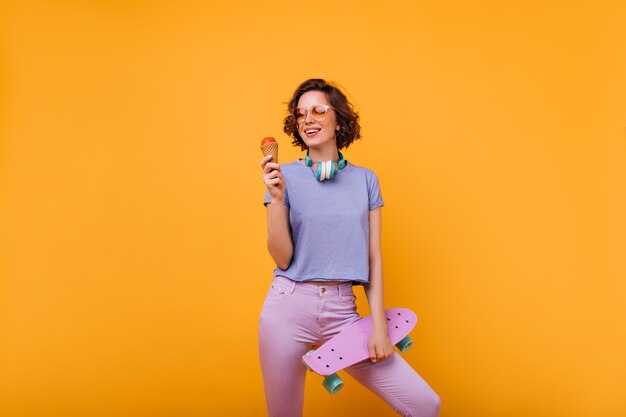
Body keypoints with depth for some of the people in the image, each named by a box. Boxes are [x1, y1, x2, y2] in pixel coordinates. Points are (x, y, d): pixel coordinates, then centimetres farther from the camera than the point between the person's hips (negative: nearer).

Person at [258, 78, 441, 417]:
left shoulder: (365, 179, 5)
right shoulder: (285, 176, -1)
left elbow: (373, 256, 5)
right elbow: (282, 258, -5)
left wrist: (379, 325, 0)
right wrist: (277, 198, -17)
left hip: (342, 311, 2)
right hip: (288, 305, -1)